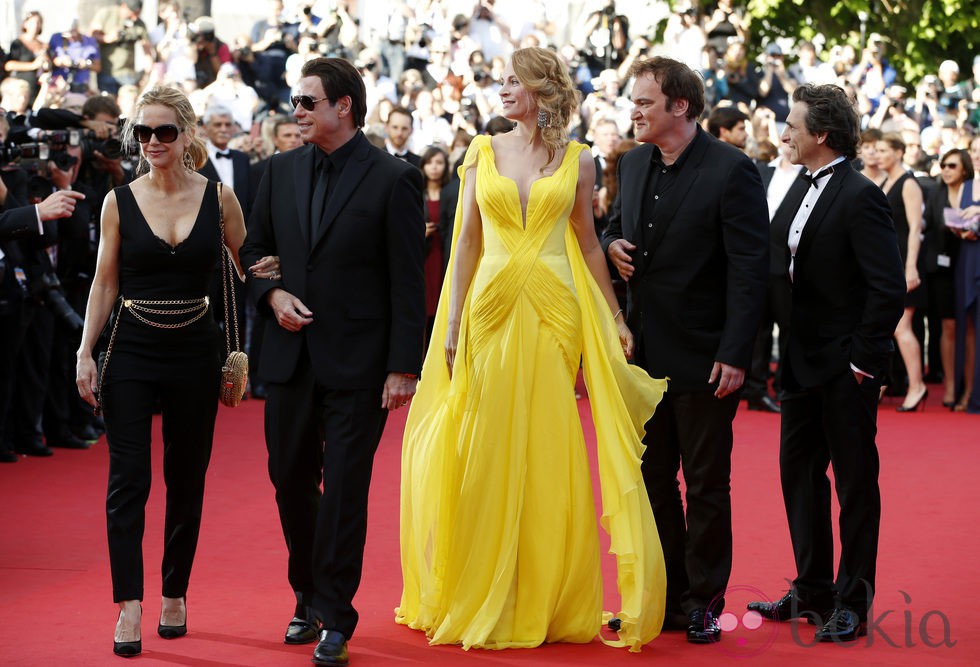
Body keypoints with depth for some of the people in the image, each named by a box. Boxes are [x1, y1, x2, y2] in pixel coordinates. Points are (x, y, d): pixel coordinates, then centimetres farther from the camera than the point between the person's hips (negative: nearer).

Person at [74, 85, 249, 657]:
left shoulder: (219, 198, 0)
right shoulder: (120, 203, 1)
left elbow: (246, 273, 8)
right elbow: (105, 283, 4)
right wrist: (85, 353, -3)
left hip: (195, 352, 1)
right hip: (131, 352, 0)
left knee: (187, 480, 8)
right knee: (128, 480, -6)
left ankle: (175, 596, 21)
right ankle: (129, 608, -7)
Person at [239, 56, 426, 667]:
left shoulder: (393, 179, -6)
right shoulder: (282, 171, 9)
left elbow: (408, 281, -7)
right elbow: (254, 250, 18)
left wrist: (404, 365, -12)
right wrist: (272, 294, -3)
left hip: (358, 363, -5)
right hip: (290, 357, 5)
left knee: (345, 488, -2)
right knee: (291, 480, 11)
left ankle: (334, 618, 6)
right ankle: (309, 598, 28)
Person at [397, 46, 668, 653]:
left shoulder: (578, 161, 5)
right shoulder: (483, 152, 7)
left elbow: (588, 243, 11)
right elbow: (467, 241, 5)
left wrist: (615, 317, 8)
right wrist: (452, 323, 0)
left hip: (554, 314, -1)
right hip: (492, 310, 1)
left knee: (548, 453, 1)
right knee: (487, 455, 2)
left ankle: (550, 599, 10)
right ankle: (483, 600, 12)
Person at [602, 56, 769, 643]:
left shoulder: (732, 171, -12)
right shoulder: (634, 164, 9)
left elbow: (749, 268, -15)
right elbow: (616, 225, 25)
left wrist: (735, 354, -20)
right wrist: (612, 245, -1)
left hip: (704, 358, -7)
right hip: (645, 352, 7)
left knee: (706, 486, 5)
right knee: (650, 479, 12)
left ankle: (704, 602, 15)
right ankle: (662, 599, 22)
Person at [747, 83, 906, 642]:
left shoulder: (861, 198, -16)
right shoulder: (802, 194, 11)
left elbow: (889, 288, -19)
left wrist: (863, 360, -18)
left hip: (846, 370, -9)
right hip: (803, 365, 9)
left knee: (856, 482, 2)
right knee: (800, 474, 14)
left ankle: (853, 603, 10)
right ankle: (814, 591, 26)